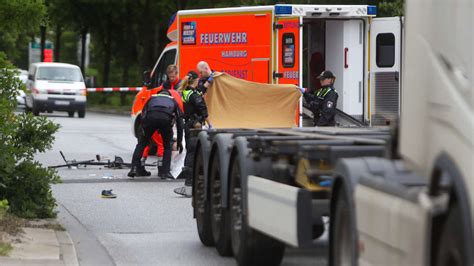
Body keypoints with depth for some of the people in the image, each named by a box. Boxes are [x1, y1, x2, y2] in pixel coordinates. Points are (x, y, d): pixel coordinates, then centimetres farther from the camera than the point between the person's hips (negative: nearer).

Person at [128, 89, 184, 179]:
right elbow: (180, 122, 34)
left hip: (151, 116, 0)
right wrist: (179, 141, 37)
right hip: (166, 118, 0)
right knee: (167, 146, 20)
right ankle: (165, 172, 11)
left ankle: (135, 168, 9)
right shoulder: (173, 101, 38)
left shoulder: (152, 98, 40)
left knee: (142, 143, 19)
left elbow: (143, 115, 33)